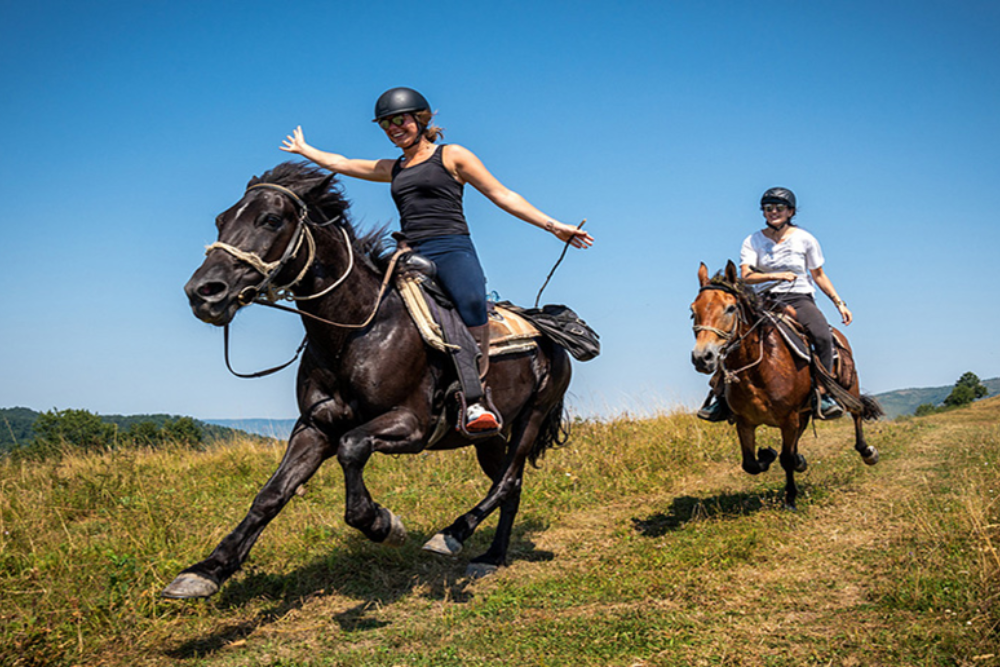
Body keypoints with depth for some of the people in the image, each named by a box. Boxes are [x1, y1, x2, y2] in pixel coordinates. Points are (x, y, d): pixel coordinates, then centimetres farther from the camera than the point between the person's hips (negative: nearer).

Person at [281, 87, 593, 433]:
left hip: (452, 250, -5)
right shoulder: (393, 169, 25)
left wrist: (552, 225, -2)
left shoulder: (452, 156, 9)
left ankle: (475, 400, -41)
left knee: (471, 301, -37)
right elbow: (341, 163, 39)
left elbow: (502, 195, 5)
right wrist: (304, 150, 48)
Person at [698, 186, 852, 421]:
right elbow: (746, 277, -10)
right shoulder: (752, 242, 2)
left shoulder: (805, 239, 4)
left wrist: (839, 303, 6)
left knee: (823, 336, -30)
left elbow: (819, 275, 12)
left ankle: (823, 395, -18)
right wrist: (775, 276, -24)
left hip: (800, 299, -1)